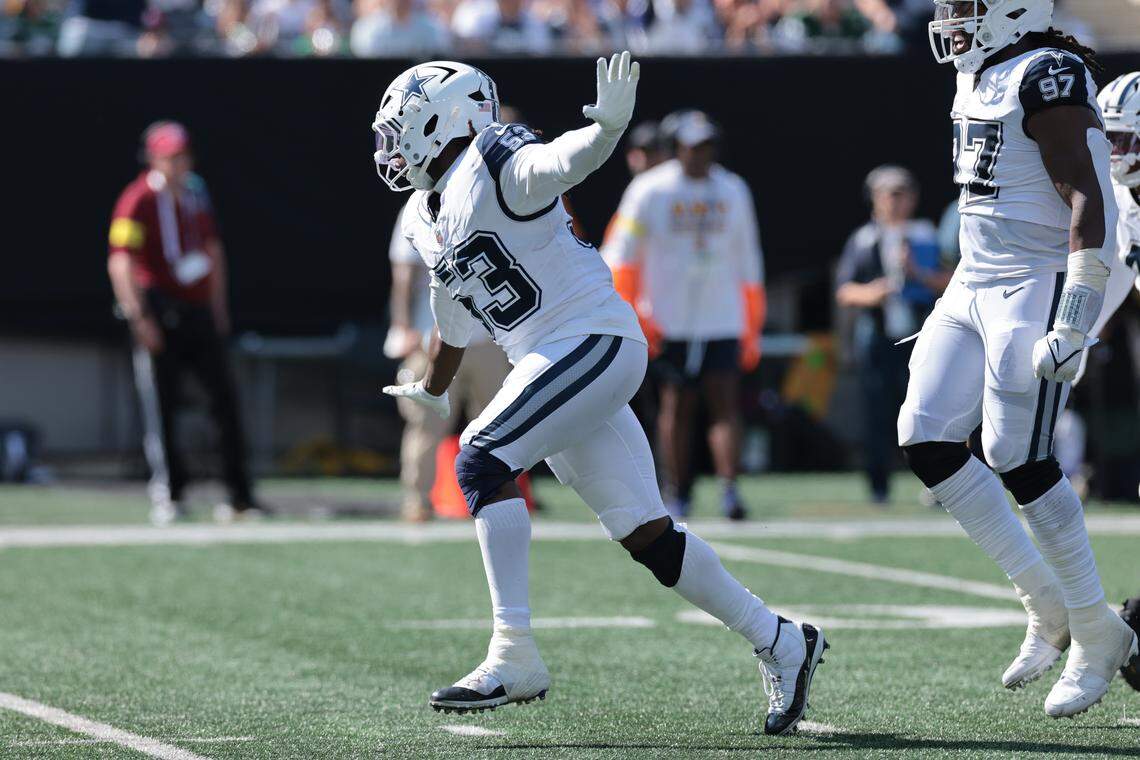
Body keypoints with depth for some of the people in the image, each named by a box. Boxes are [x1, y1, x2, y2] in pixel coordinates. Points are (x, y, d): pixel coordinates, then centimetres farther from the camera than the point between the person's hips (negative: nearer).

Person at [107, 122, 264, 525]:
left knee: (226, 400, 3)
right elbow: (120, 262, -17)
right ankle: (167, 496, 2)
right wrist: (140, 318, -22)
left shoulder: (195, 191, 13)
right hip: (159, 313, -7)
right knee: (160, 407, -4)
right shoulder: (138, 201, -10)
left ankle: (240, 496, 7)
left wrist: (218, 306, 18)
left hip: (199, 308, 7)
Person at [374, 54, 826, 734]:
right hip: (552, 363, 9)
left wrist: (609, 124, -53)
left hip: (594, 342, -9)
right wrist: (432, 394, 46)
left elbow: (564, 161, -32)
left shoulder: (492, 165, -10)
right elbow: (455, 321, 32)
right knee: (646, 537, 6)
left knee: (482, 464, -21)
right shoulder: (430, 220, 16)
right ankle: (781, 642, 17)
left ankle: (515, 656, -23)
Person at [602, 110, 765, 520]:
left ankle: (729, 488, -16)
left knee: (725, 404, -9)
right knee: (677, 407, 4)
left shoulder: (733, 191, 7)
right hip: (669, 324, -2)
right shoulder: (650, 190, -4)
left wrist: (752, 329, 13)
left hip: (722, 321, 2)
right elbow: (620, 259, -1)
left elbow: (748, 264, 14)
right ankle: (677, 495, 14)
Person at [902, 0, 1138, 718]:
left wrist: (1073, 320, -24)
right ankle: (1048, 605, 10)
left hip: (1037, 288, -9)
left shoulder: (1047, 78, -15)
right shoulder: (981, 82, 14)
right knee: (927, 440, 1)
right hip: (976, 285, 9)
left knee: (1019, 458, -10)